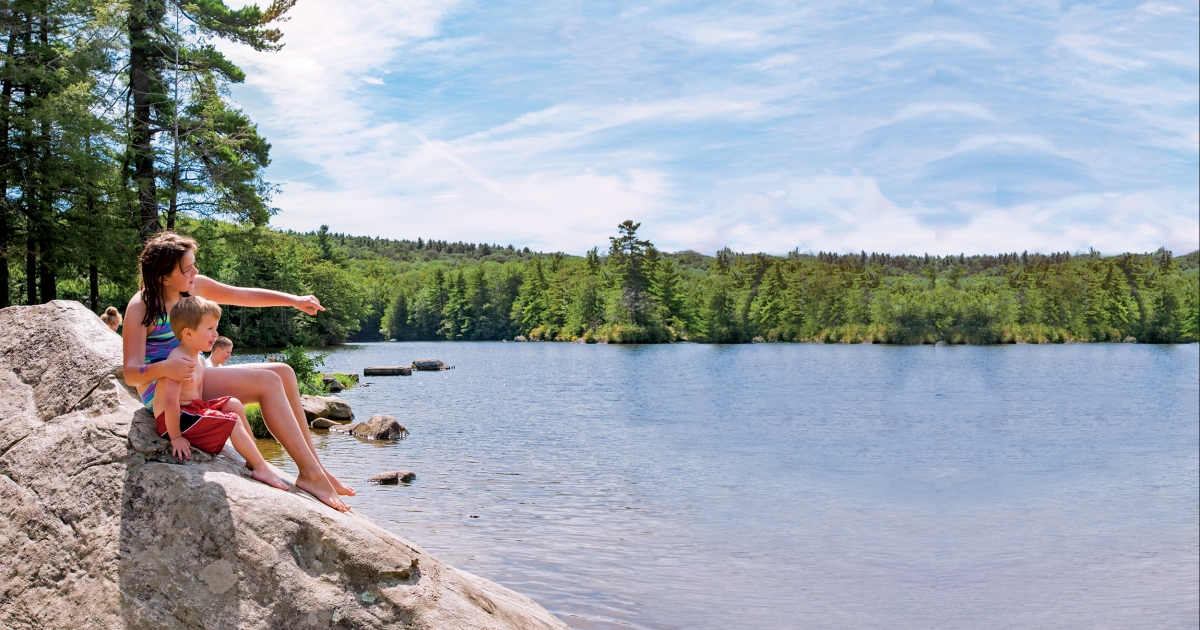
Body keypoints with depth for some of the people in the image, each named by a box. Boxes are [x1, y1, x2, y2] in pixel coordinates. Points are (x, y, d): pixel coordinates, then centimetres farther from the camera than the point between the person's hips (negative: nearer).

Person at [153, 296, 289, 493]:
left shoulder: (196, 358, 8)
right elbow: (170, 402, -30)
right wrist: (175, 437, -27)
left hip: (192, 408, 10)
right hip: (174, 418, -10)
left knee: (234, 405, 12)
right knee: (233, 421, -14)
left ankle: (253, 454, 16)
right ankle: (261, 468, -8)